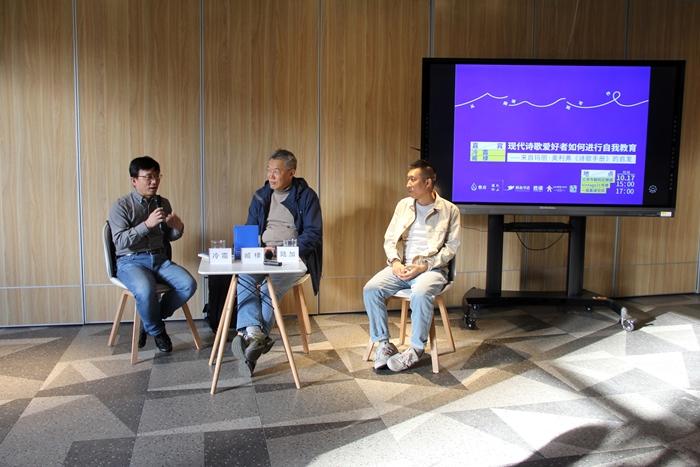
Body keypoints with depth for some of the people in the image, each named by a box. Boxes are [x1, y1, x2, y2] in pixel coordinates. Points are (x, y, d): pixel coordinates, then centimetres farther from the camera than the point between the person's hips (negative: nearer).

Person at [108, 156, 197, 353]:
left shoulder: (163, 203, 11)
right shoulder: (121, 206, -5)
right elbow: (120, 241, -14)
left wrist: (178, 229, -6)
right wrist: (147, 224, -24)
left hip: (160, 259, 5)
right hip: (131, 261, -5)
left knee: (188, 284, -21)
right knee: (146, 290, -36)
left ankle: (151, 319, 4)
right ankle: (157, 330, -4)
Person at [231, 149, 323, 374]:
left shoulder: (306, 196, 3)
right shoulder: (261, 196, 18)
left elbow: (313, 234, -4)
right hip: (262, 254, 4)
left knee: (269, 289, -32)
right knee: (245, 278, -29)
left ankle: (250, 336, -28)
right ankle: (253, 332, -41)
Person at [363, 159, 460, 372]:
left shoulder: (449, 210, 1)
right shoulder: (403, 205, 13)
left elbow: (451, 247, -3)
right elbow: (389, 239, 13)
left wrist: (424, 266, -15)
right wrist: (395, 262, -7)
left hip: (431, 268, -4)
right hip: (400, 266, 4)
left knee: (420, 293, -36)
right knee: (370, 289, -22)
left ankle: (416, 349, -17)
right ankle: (384, 344, -9)